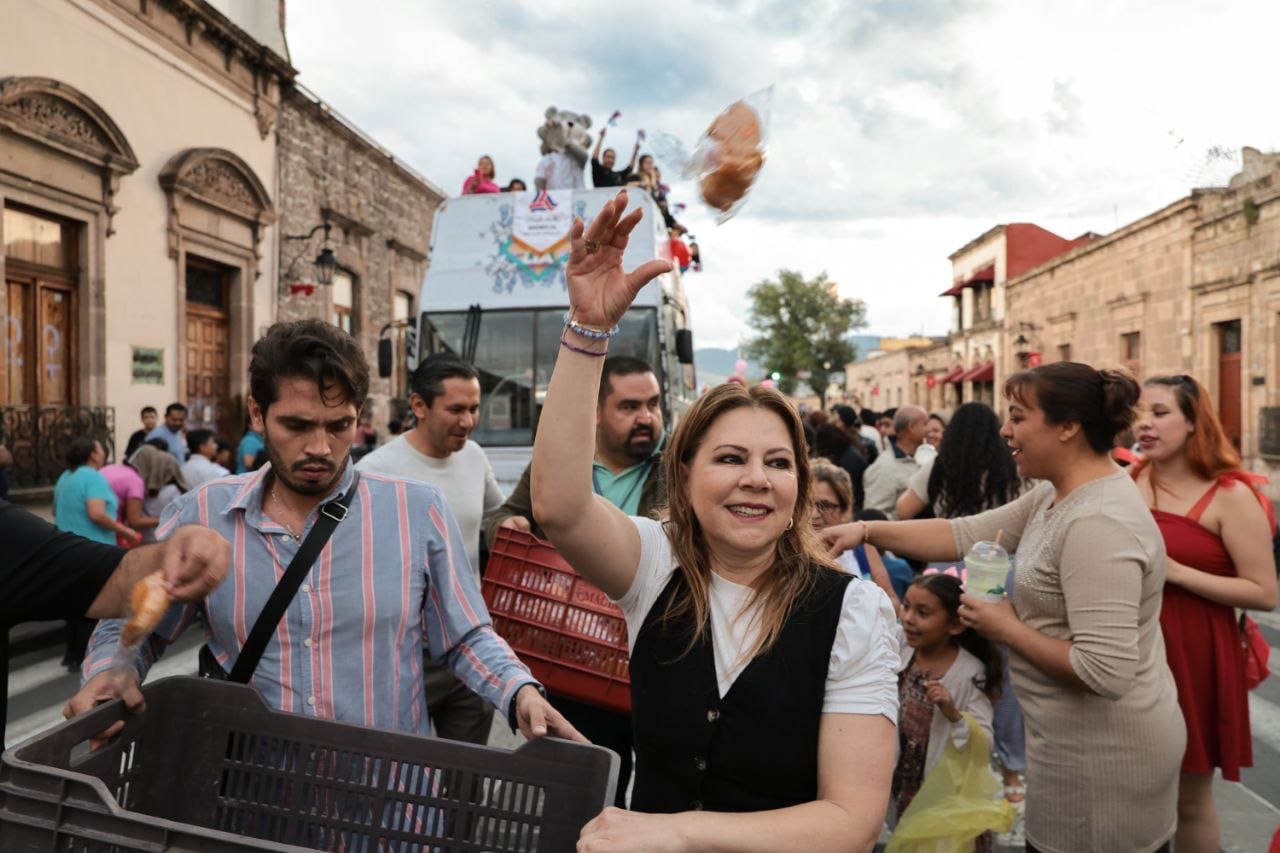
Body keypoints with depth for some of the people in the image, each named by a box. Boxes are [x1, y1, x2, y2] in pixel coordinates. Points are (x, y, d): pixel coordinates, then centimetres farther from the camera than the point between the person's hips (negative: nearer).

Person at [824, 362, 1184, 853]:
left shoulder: (1097, 523, -27)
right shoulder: (1055, 497, 4)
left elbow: (1105, 670, -31)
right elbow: (967, 535, 4)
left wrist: (1008, 629, -19)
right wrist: (867, 530, -4)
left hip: (1100, 756, -9)